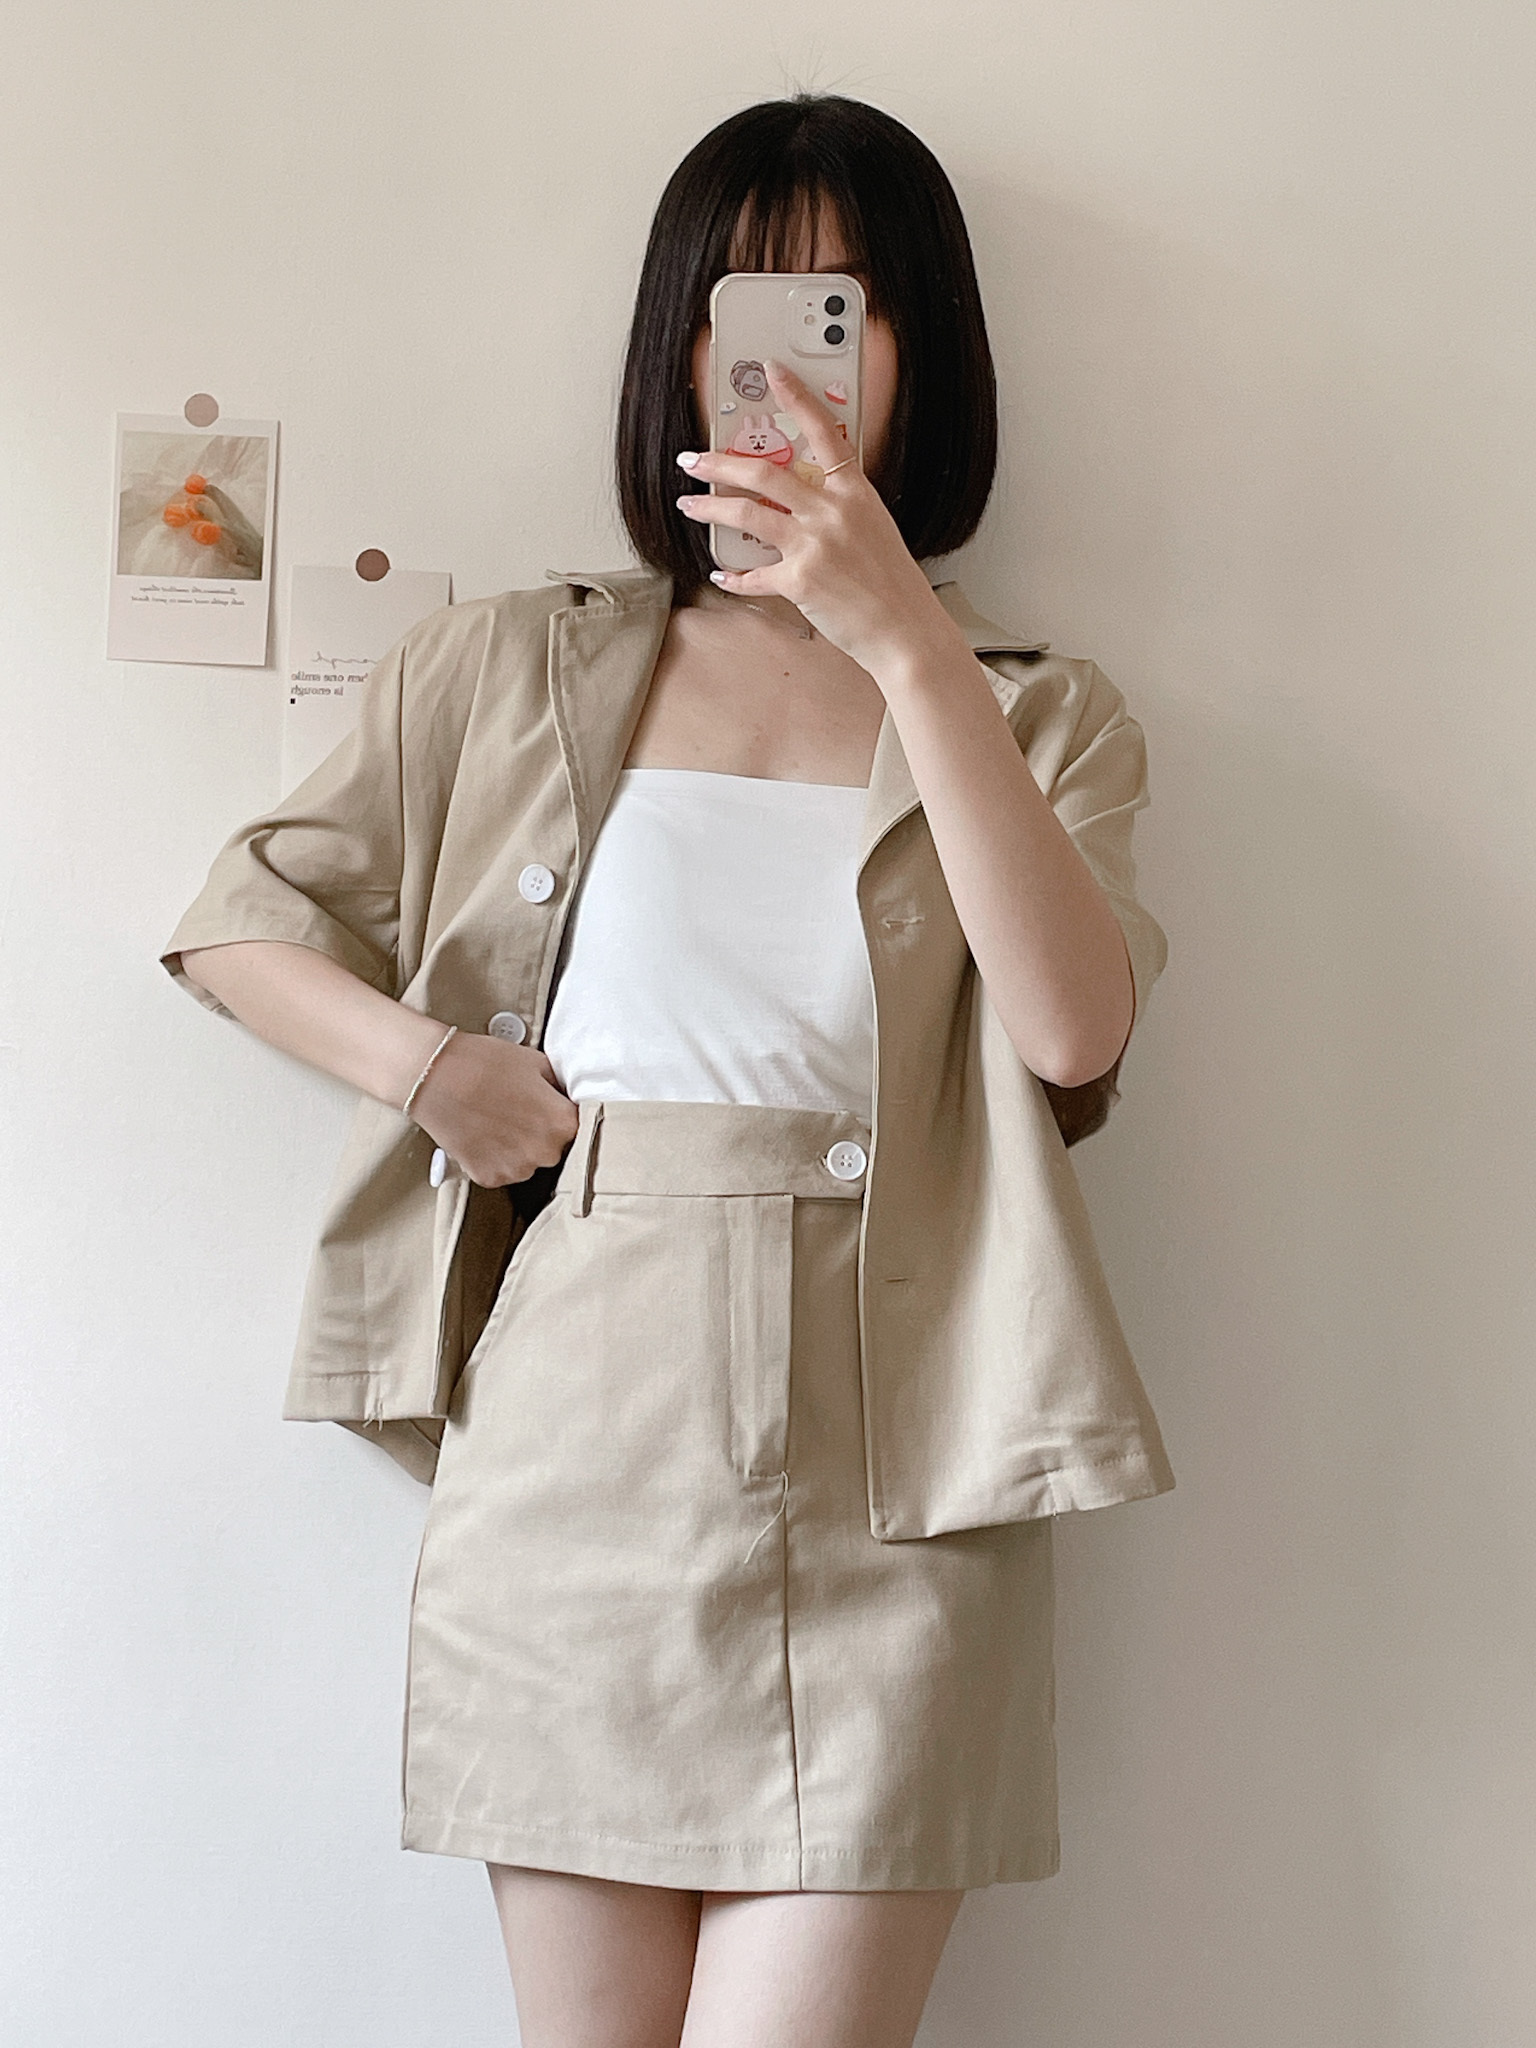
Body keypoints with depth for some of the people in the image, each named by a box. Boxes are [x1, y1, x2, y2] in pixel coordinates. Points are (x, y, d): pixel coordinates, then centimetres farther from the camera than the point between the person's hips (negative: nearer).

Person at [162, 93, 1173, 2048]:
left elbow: (1072, 1028, -11)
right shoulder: (511, 668, 11)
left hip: (881, 1480, -1)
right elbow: (240, 921, 15)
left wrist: (906, 643, -18)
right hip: (571, 1439, 1)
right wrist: (427, 1062, -4)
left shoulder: (1039, 715, 8)